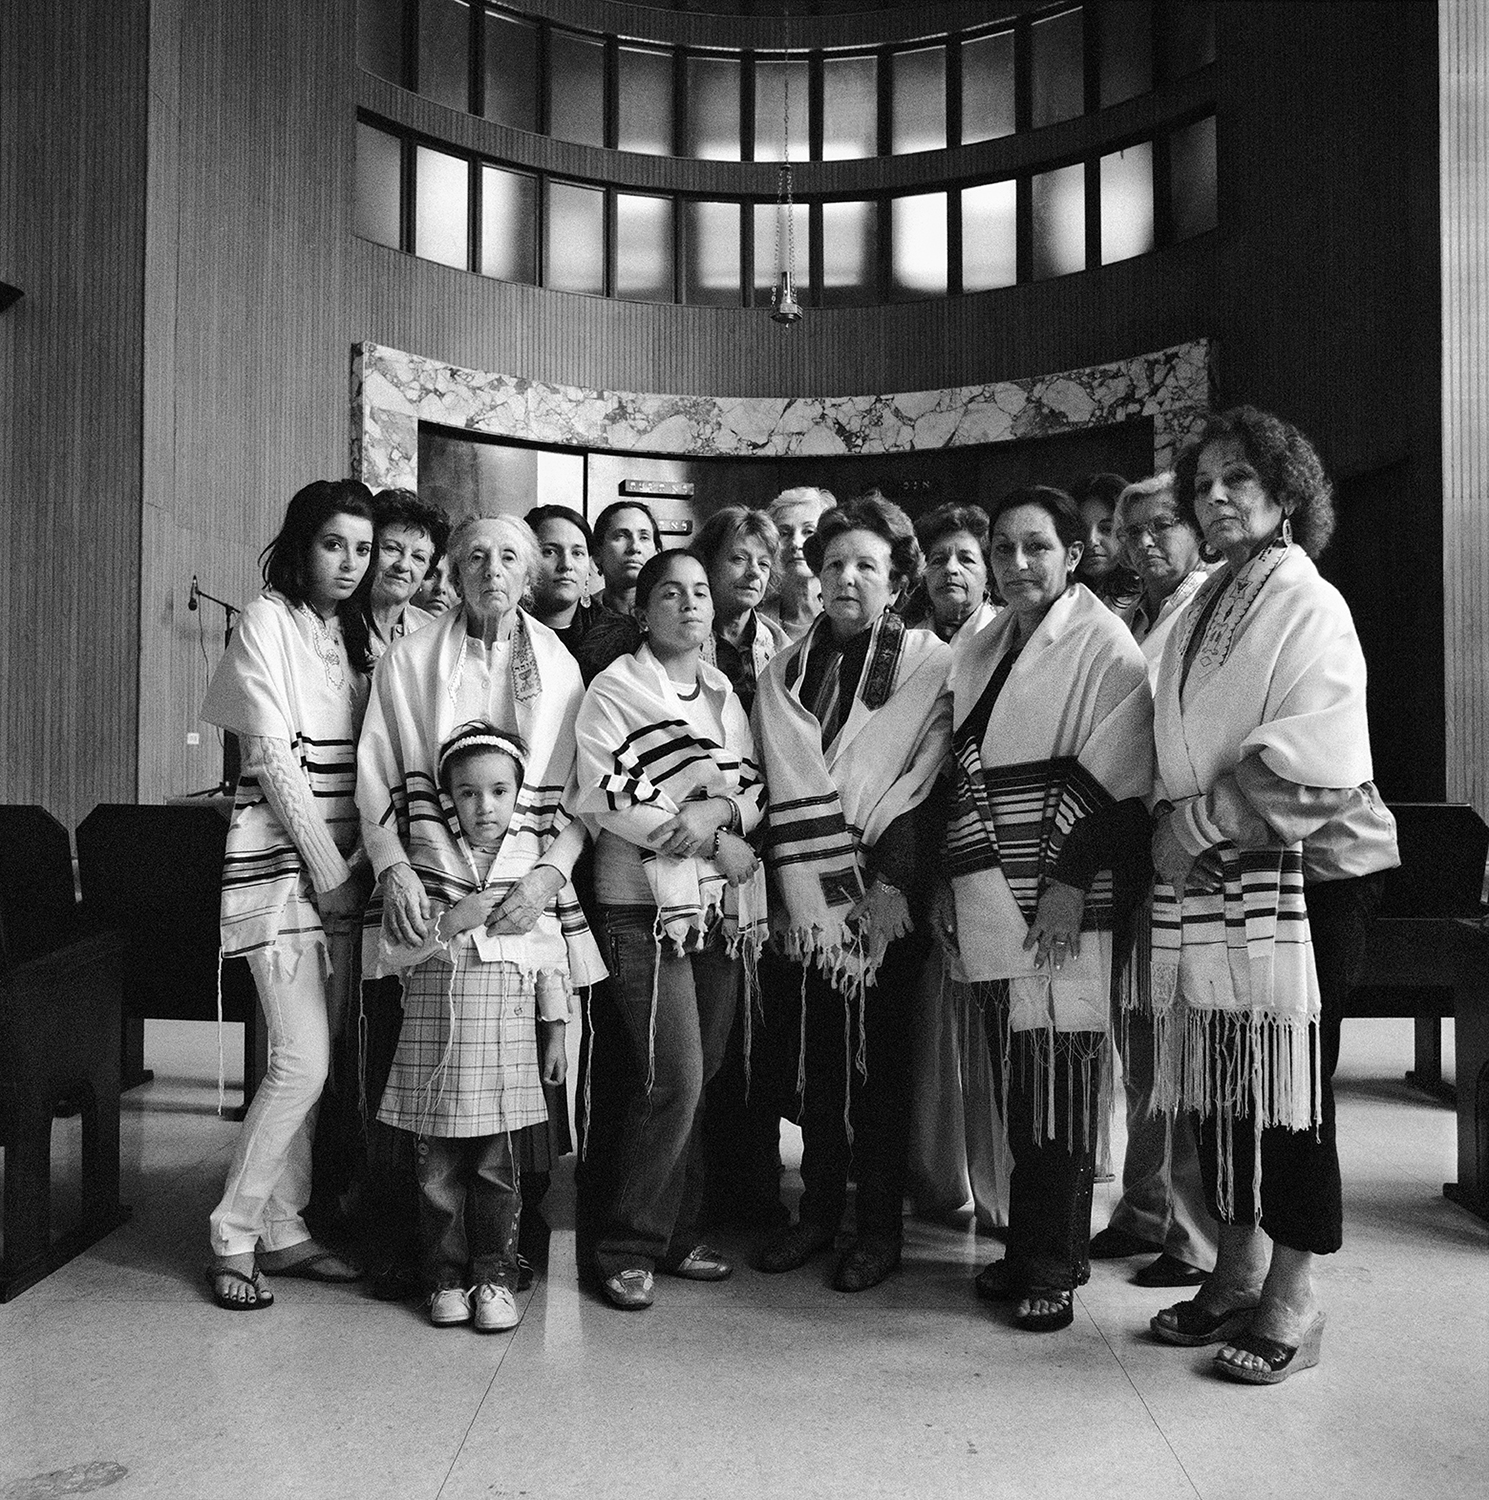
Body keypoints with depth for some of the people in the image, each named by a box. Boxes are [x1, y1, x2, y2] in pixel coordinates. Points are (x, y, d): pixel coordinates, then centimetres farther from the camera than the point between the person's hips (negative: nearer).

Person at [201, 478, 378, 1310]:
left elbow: (364, 762, 12)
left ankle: (284, 1230, 19)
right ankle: (233, 1237, 7)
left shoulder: (356, 633, 15)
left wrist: (360, 863, 1)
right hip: (279, 860, -6)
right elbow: (275, 758, -11)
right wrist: (325, 867, -12)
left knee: (309, 1062, 8)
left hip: (342, 866, 6)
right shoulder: (267, 621, -5)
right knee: (303, 1062, -9)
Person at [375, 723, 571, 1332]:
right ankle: (446, 1276, 21)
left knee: (497, 1165, 4)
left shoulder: (534, 861, 5)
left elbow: (552, 952, 10)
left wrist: (556, 1031, 9)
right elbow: (394, 949, 0)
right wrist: (449, 923, -15)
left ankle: (495, 1276, 18)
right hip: (436, 1023, 0)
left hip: (506, 1029, 0)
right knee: (439, 1164, 6)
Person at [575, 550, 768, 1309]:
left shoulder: (725, 691, 16)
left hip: (724, 905, 6)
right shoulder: (615, 688, -2)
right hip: (646, 904, -6)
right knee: (672, 1080, -11)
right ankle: (629, 1247, 5)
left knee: (697, 1079, 9)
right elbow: (607, 797, -12)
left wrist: (720, 811, -12)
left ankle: (676, 1235, 22)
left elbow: (754, 789, 12)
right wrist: (715, 840, -13)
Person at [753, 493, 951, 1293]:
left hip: (886, 897, -3)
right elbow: (786, 791, 3)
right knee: (816, 1056, 10)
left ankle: (879, 1225, 17)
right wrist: (795, 893, -6)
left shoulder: (931, 666, -1)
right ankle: (817, 1210, 24)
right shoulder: (787, 668, 10)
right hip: (806, 900, 3)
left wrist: (889, 890, -14)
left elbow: (922, 786, -8)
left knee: (882, 1058, 4)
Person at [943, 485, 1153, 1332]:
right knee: (1014, 1078, 10)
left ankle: (1057, 1264, 10)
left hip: (1066, 895, -6)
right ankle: (1028, 1244, 22)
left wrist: (1068, 881, -17)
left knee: (1059, 1072, -2)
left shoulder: (1103, 644, -3)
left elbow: (1112, 774, -11)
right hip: (989, 894, 6)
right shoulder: (981, 651, 16)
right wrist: (952, 880, 12)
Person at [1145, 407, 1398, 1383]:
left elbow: (1309, 762, -17)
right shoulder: (1202, 609, 13)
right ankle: (1238, 1274, 25)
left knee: (1291, 1080, 1)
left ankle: (1293, 1299, 15)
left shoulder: (1310, 605, -7)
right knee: (1221, 1080, 10)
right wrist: (1178, 826, 2)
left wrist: (1196, 822, -14)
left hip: (1304, 874, -6)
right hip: (1211, 880, 7)